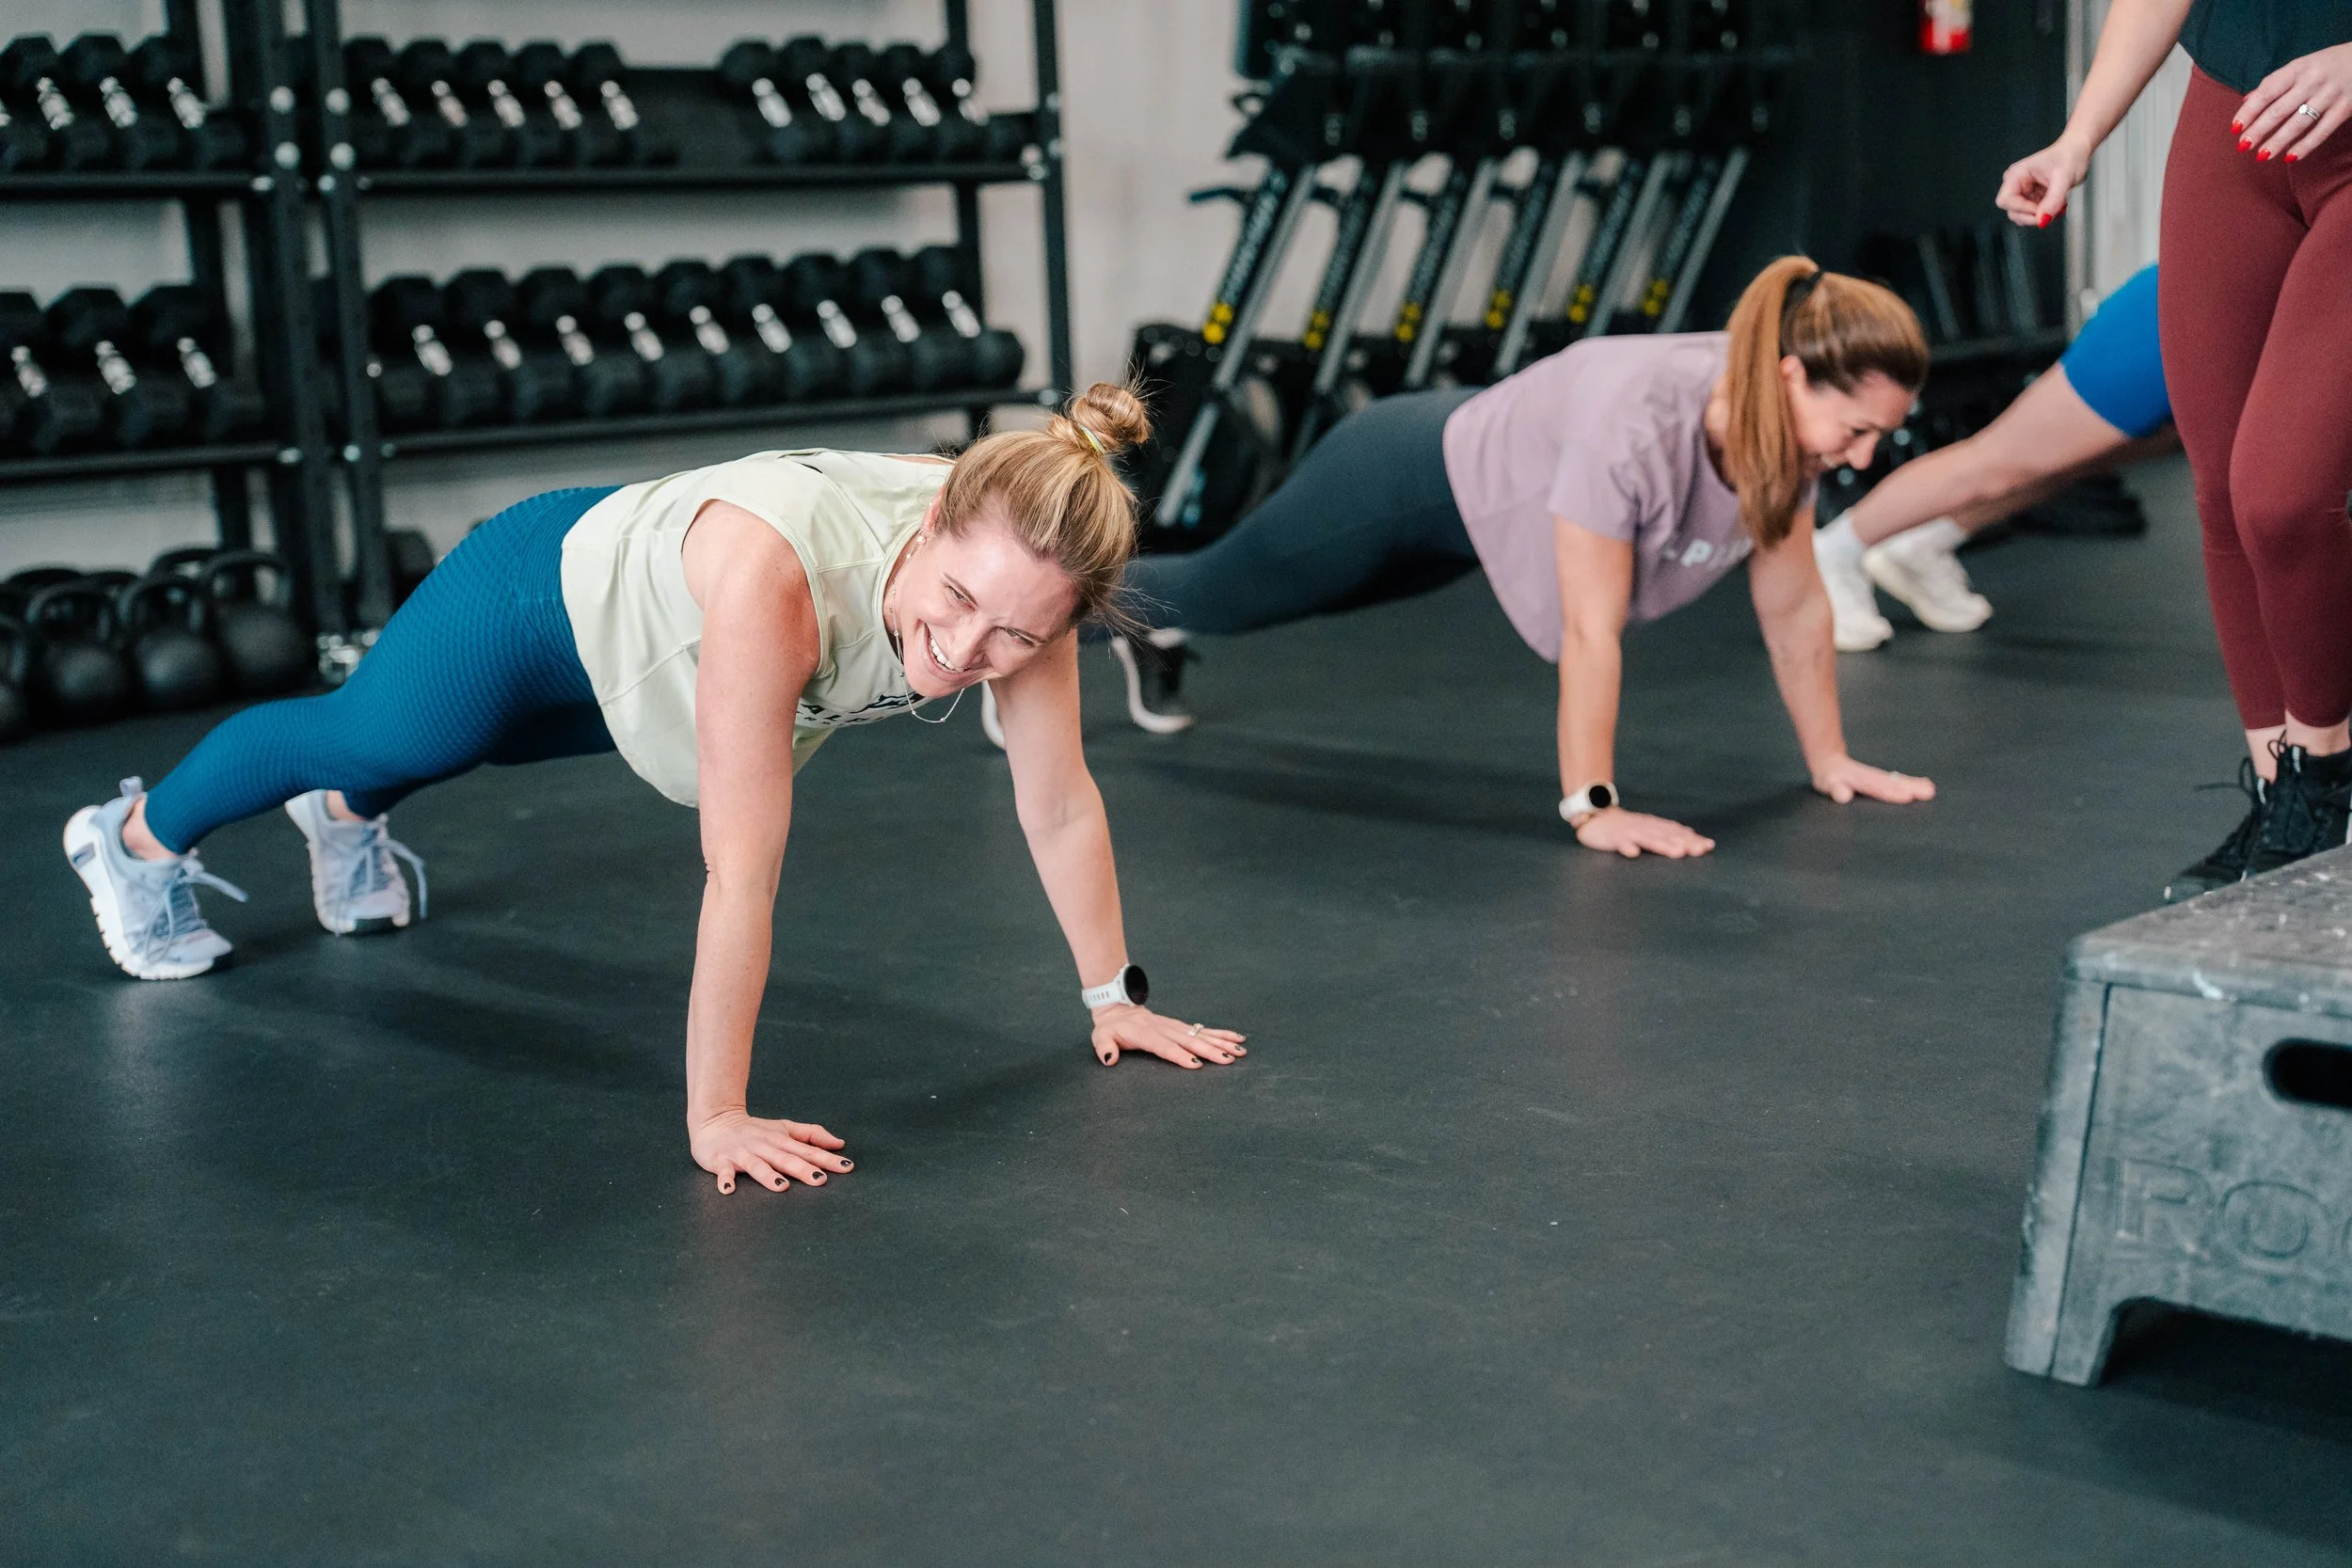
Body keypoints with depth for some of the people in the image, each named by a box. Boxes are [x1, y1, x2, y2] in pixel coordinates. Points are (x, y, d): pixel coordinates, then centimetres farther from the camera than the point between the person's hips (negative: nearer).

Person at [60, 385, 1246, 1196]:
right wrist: (714, 1118, -41)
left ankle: (345, 824, 73)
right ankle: (137, 837, 58)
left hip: (642, 648, 5)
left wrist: (1114, 997, -13)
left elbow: (1060, 807, -20)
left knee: (489, 747, 36)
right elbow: (741, 873, -47)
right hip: (549, 591, -5)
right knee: (365, 738, 24)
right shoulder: (772, 578, -51)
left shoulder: (1022, 566, -34)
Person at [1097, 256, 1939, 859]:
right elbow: (1591, 633, -38)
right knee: (1220, 591, 19)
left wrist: (1829, 758, -5)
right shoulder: (1633, 426, -45)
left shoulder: (1786, 421, -22)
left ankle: (1154, 631, 62)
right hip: (1409, 476, -7)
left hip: (1487, 481, 7)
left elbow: (1794, 605, -9)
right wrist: (1591, 809, -34)